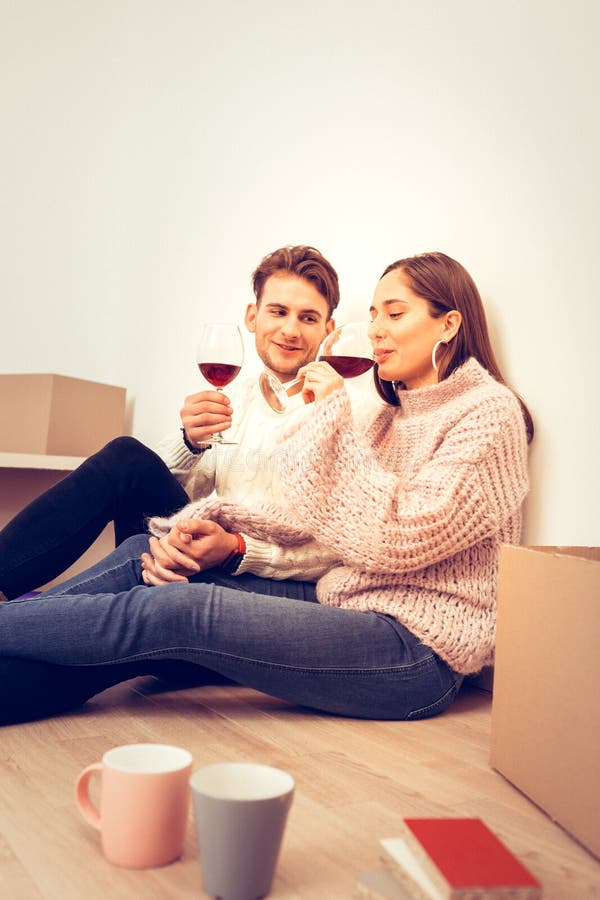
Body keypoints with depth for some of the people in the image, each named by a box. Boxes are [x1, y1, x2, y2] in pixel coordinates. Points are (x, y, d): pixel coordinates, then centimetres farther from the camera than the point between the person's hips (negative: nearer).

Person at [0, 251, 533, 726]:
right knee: (145, 556, -6)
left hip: (421, 653, -8)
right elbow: (313, 514, 11)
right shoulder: (396, 415, 18)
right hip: (350, 604, 8)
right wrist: (215, 521, -5)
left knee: (183, 611, -23)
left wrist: (335, 416, -15)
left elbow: (392, 542, -19)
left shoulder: (488, 412, -8)